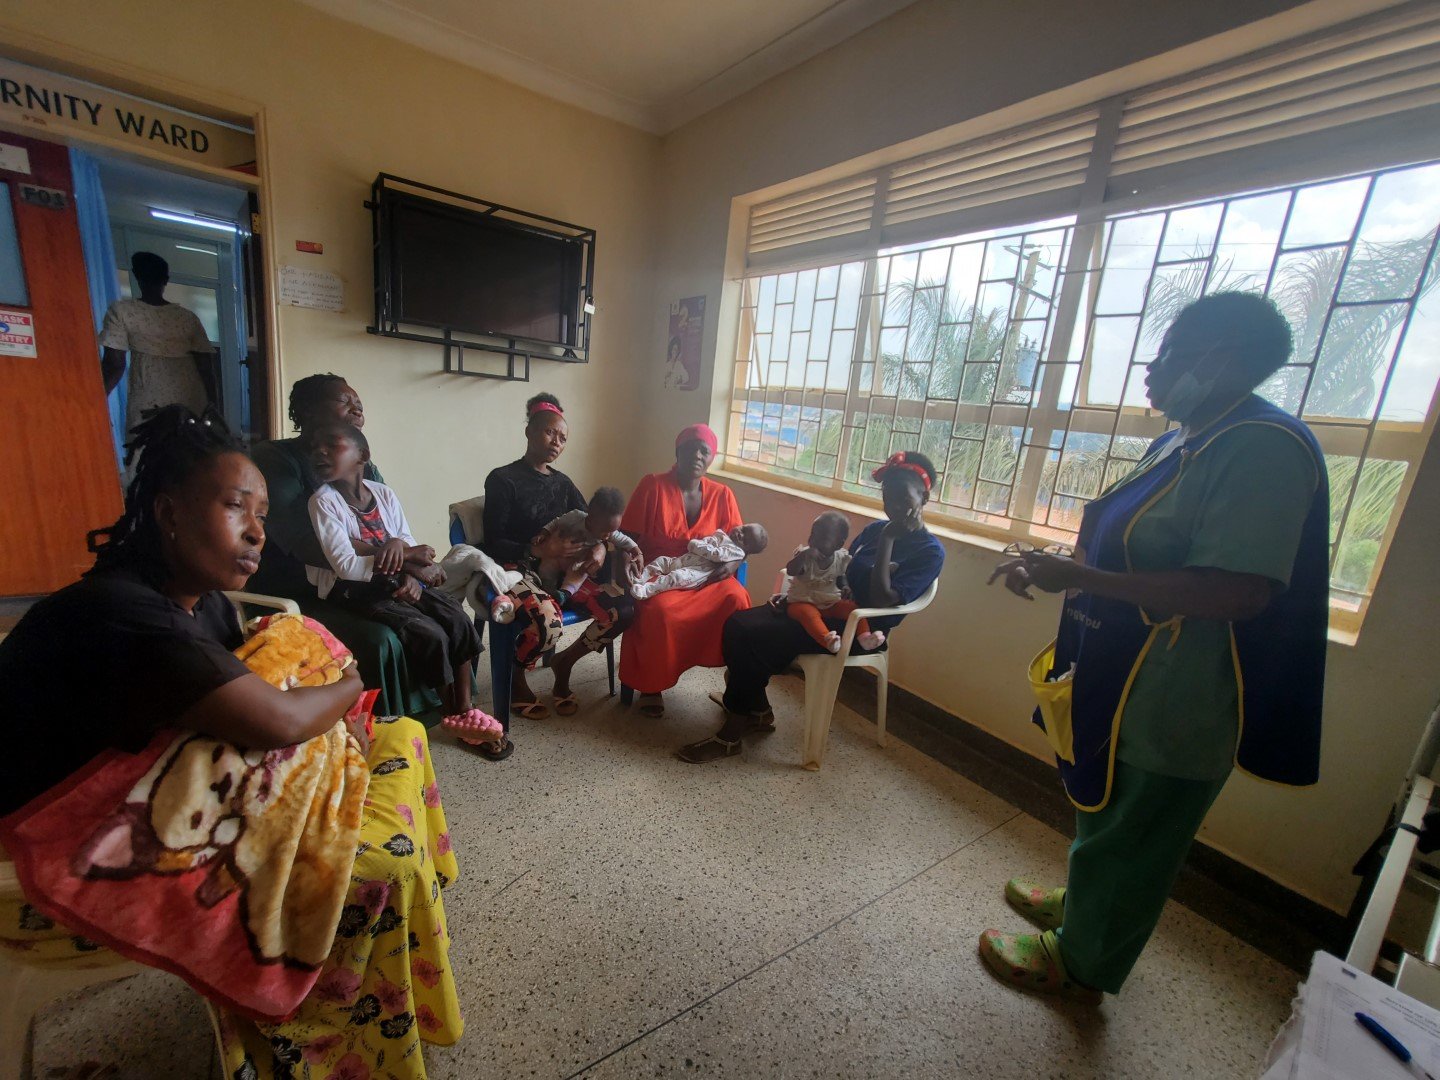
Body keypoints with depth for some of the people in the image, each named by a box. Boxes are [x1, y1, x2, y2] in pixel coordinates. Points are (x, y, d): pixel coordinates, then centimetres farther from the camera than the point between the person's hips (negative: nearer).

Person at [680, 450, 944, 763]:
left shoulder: (930, 552, -10)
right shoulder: (874, 529, 11)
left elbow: (882, 600, -22)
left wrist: (888, 540, -19)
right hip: (827, 609, 8)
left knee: (749, 637, -21)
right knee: (737, 623, -7)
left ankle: (732, 734, -5)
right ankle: (758, 712, 8)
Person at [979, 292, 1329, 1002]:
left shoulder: (1263, 449, -23)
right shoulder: (1184, 441, 9)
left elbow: (1238, 592, -31)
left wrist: (1080, 577, -29)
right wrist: (1055, 566, 4)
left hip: (1172, 705, -9)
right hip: (1126, 684, 9)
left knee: (1128, 837, 12)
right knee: (1103, 813, 27)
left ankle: (1079, 964, 34)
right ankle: (1083, 904, 50)